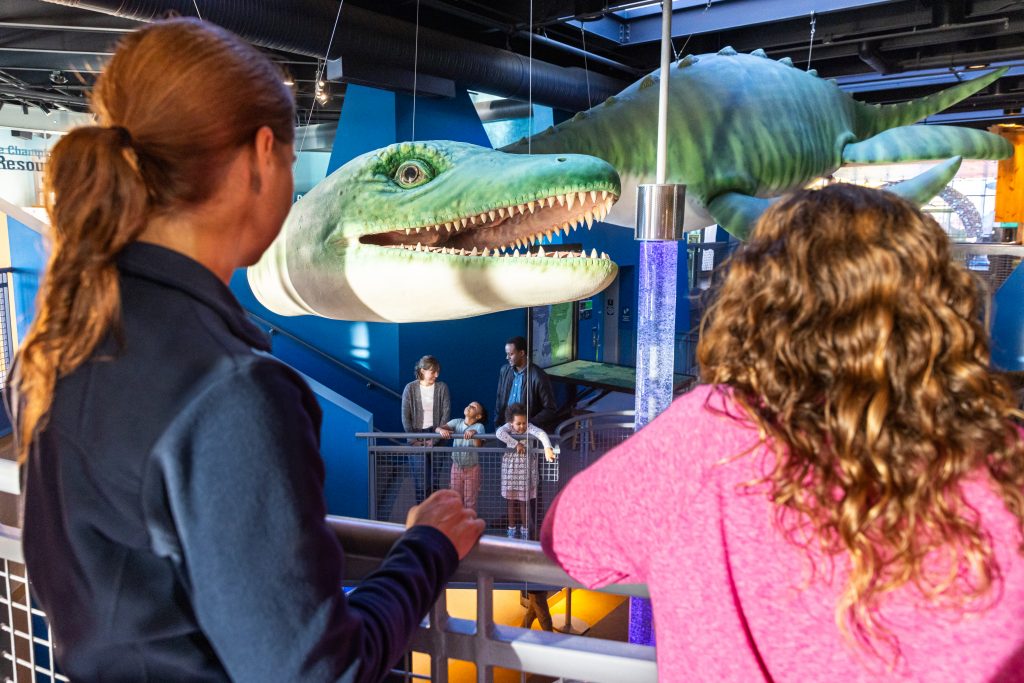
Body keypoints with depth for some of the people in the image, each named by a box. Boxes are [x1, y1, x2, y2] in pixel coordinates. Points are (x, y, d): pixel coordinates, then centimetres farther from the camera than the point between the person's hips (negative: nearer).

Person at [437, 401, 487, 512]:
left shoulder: (479, 426, -14)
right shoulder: (457, 422, -4)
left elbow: (478, 445, -29)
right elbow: (438, 428, -15)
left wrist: (474, 433, -47)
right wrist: (442, 430, -37)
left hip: (472, 468, -3)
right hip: (456, 466, 3)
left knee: (470, 500, 9)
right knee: (456, 499, 14)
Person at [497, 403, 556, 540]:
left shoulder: (529, 427, -16)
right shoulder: (508, 427, -12)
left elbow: (541, 434, -36)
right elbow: (499, 433, -34)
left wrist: (547, 449, -54)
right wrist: (516, 444, -32)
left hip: (526, 466, -1)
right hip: (511, 466, 1)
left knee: (524, 500, 6)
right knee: (511, 500, 9)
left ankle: (524, 530, 23)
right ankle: (511, 529, 25)